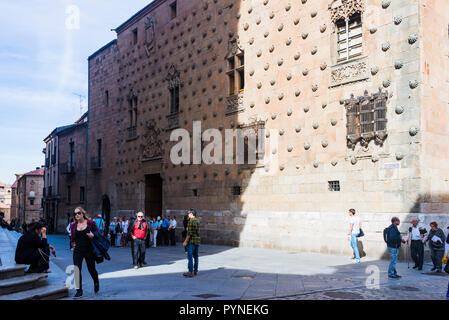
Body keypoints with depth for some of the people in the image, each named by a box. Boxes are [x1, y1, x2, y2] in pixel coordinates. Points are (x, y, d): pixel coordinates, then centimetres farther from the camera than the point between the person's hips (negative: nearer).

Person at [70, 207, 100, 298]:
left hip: (89, 250, -2)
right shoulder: (73, 225, 4)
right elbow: (73, 238, 18)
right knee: (77, 269, -11)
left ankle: (96, 282, 43)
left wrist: (93, 235, -18)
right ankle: (79, 290, -1)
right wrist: (73, 244, 8)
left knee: (91, 269, 12)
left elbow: (98, 233, 0)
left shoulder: (90, 223, -4)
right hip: (78, 251, 2)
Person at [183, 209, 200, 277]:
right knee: (195, 256, 12)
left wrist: (186, 241, -13)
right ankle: (195, 271, 18)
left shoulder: (191, 221, -13)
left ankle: (190, 272, -7)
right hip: (197, 241, 8)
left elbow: (189, 233, -17)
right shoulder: (197, 221, 12)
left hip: (192, 241, -8)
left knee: (190, 257, -5)